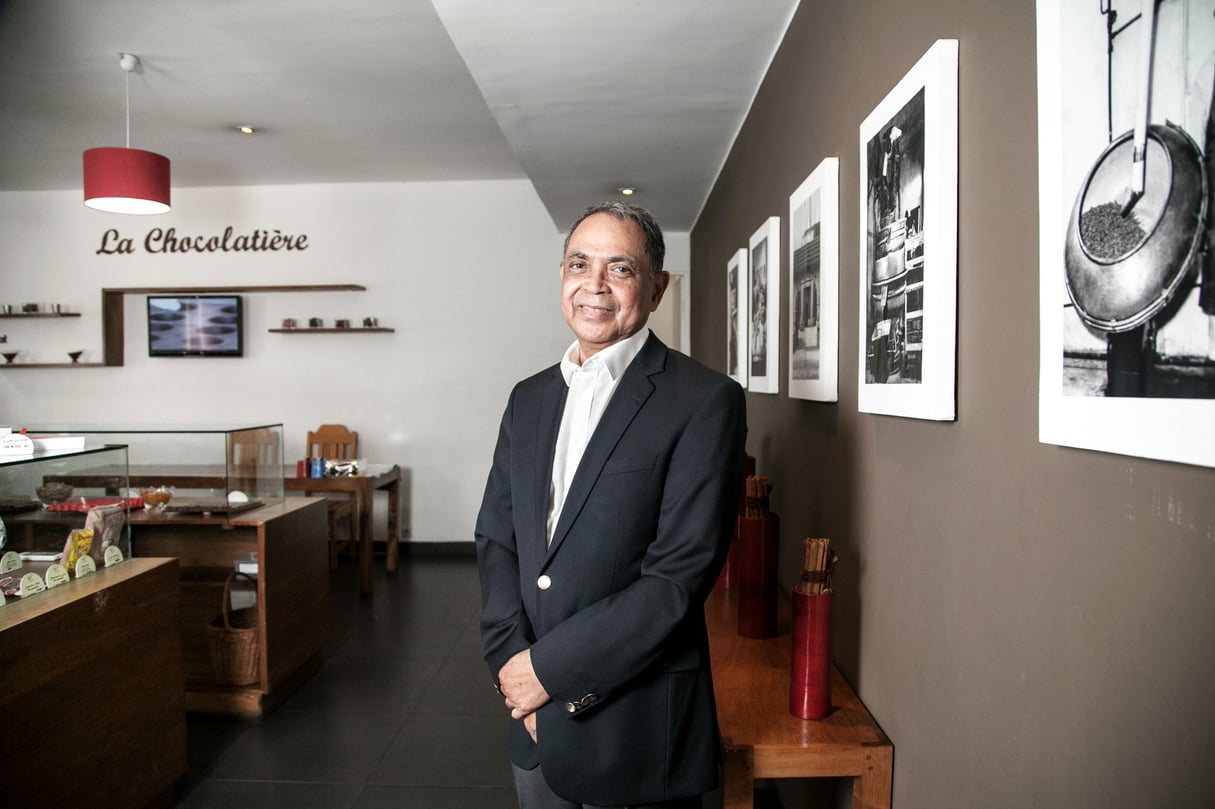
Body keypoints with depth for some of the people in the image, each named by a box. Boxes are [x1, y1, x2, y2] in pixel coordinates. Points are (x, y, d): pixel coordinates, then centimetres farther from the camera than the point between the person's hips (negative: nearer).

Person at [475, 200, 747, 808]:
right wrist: (511, 661, -9)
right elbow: (494, 537, 5)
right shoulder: (529, 397, 7)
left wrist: (549, 667, -16)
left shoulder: (706, 402, -14)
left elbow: (679, 578, -19)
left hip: (637, 729, -5)